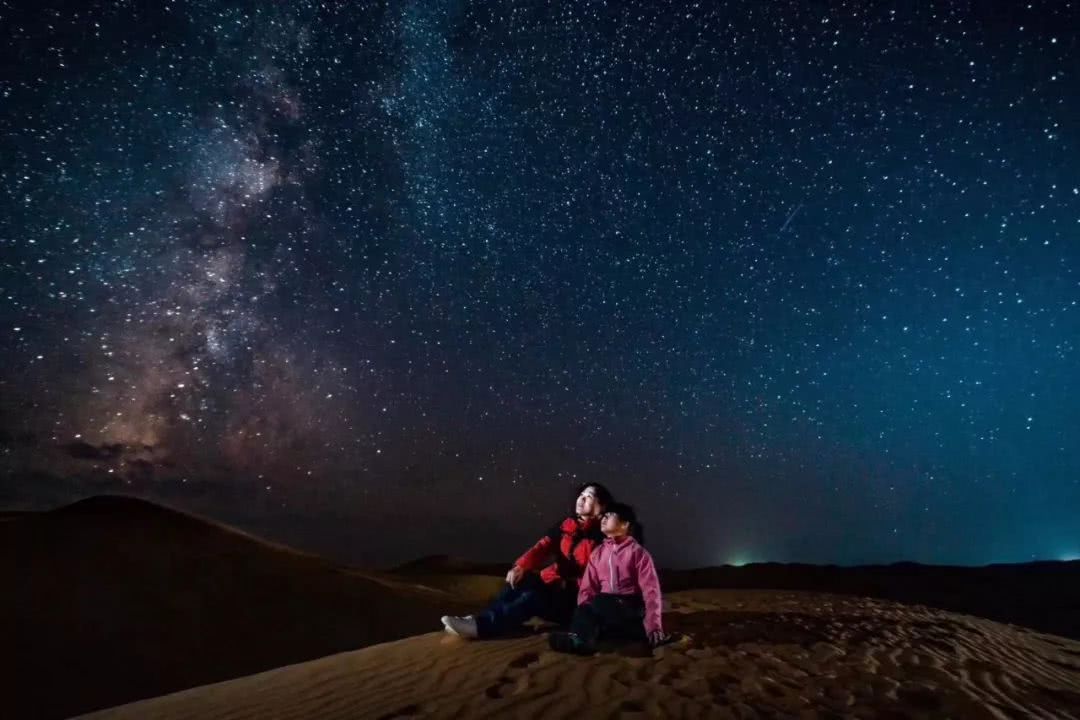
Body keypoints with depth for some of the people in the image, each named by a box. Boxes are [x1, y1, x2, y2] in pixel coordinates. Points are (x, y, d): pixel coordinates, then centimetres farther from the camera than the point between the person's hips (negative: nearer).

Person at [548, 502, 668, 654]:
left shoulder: (637, 552, -3)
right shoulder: (598, 552, 12)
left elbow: (651, 591, -10)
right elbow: (587, 588, 8)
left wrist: (654, 628, -20)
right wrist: (583, 614, -11)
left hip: (631, 608, -4)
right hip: (603, 607, 4)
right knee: (585, 611, -30)